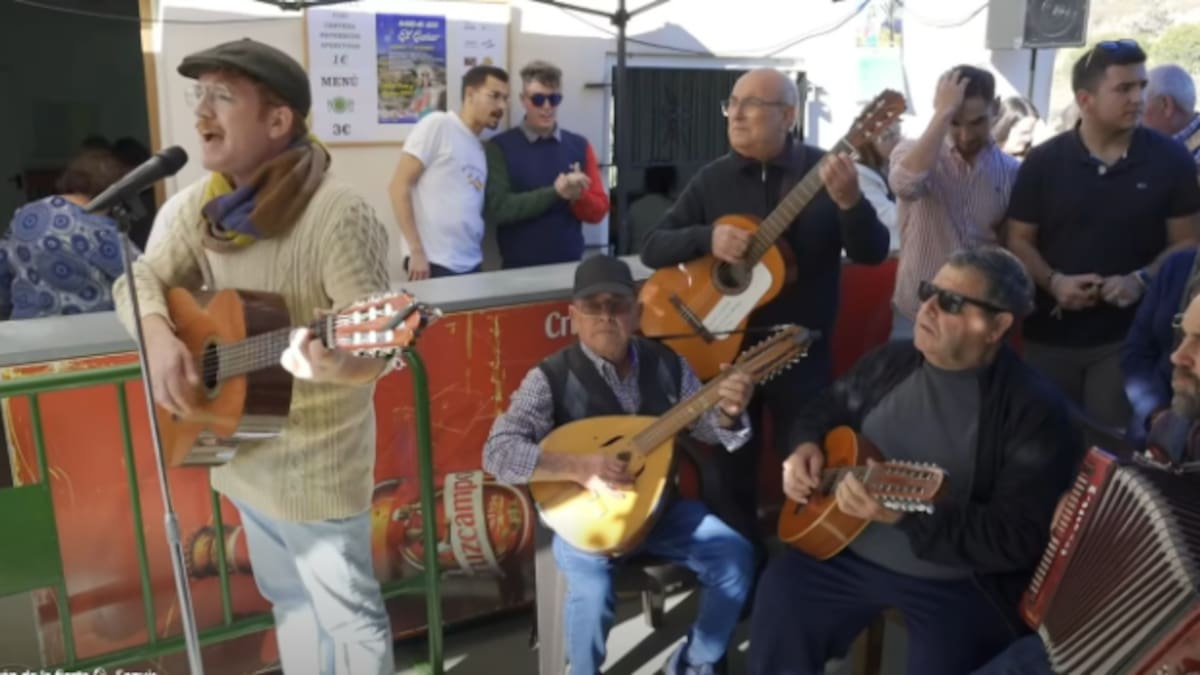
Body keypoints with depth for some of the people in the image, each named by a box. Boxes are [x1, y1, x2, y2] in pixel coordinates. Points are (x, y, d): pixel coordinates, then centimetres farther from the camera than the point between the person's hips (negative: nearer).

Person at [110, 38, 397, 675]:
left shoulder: (338, 215, -23)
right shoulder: (205, 203, 2)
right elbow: (141, 278, 6)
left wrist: (339, 363, -48)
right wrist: (159, 335, -15)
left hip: (316, 460, -7)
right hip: (246, 450, 8)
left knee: (346, 617, 8)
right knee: (288, 600, 25)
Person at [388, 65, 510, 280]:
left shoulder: (483, 149, 15)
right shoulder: (437, 124, -4)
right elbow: (399, 187, -8)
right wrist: (416, 251, -14)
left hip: (472, 265, 6)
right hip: (434, 263, -6)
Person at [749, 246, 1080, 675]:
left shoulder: (1034, 408, -14)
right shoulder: (890, 361, 4)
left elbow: (1020, 540, -20)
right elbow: (823, 411, 19)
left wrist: (903, 514, -31)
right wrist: (806, 446, -5)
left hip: (960, 581, -4)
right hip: (850, 553, 4)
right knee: (778, 602, -14)